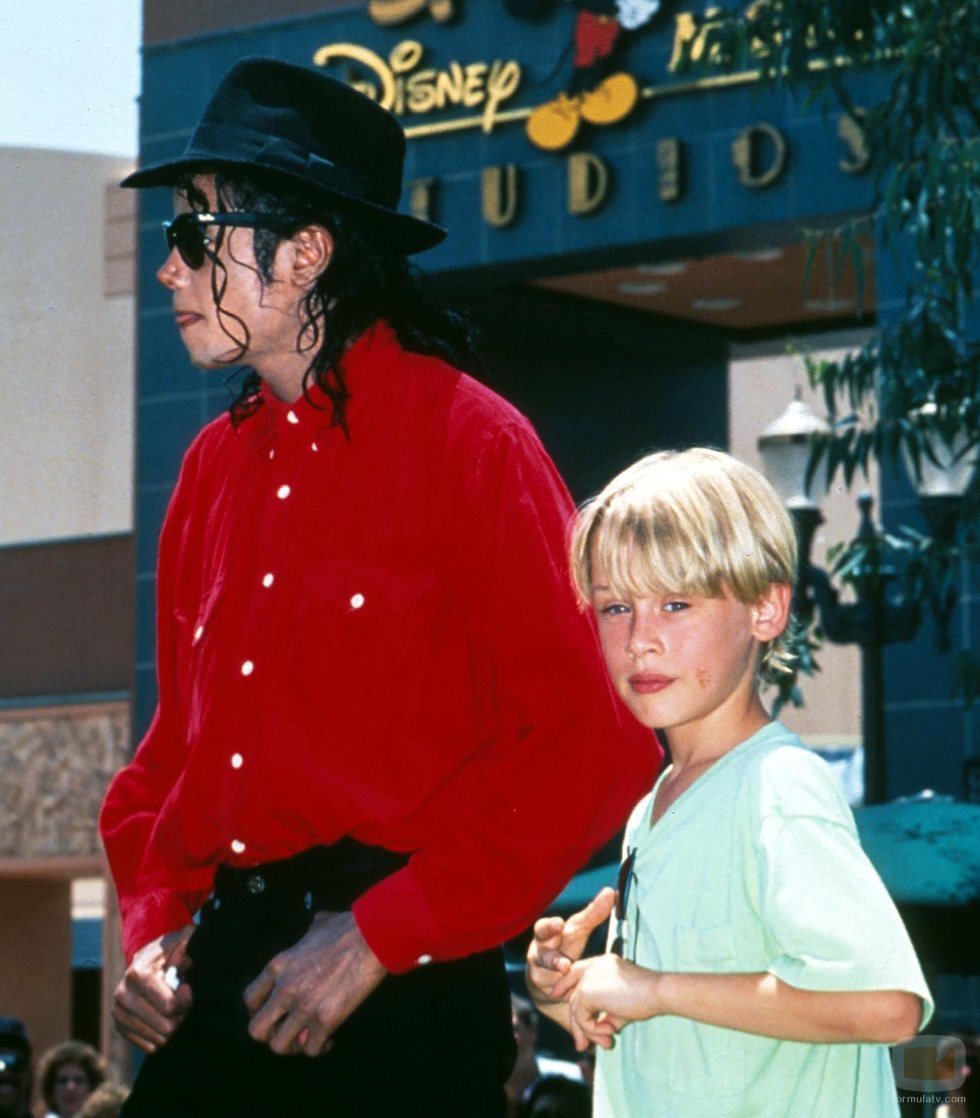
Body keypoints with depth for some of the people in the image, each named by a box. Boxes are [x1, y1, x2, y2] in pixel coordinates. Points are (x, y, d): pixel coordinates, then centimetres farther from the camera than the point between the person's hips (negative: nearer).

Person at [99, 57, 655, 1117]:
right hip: (213, 988, 5)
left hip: (396, 1001, -5)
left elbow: (590, 740, -13)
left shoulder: (468, 441, -6)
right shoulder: (215, 464, 13)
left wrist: (379, 938, -15)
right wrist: (155, 920, 2)